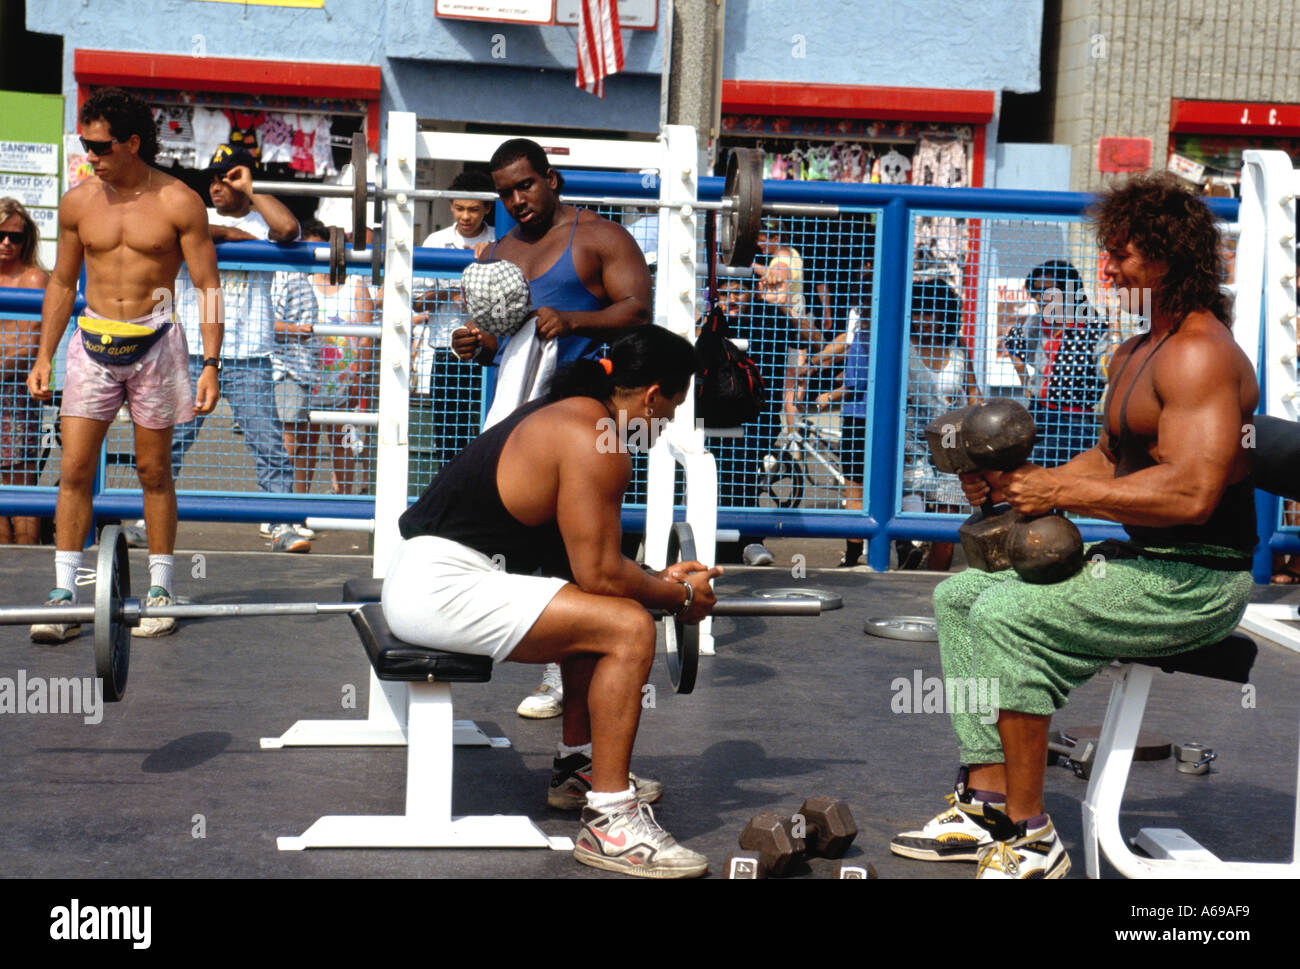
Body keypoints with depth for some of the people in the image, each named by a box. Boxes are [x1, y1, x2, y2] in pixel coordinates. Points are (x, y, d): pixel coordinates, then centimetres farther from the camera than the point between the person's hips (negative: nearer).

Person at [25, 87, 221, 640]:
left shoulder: (178, 204, -5)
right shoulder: (78, 203, 5)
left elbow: (208, 287, -3)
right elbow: (62, 283, 15)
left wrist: (210, 364, -10)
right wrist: (43, 357, 11)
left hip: (155, 342, -3)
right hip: (91, 343, 3)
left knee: (153, 471, 5)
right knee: (74, 469, -3)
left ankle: (160, 593, 15)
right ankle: (64, 597, 1)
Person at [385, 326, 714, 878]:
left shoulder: (572, 414, 16)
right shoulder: (594, 440, -16)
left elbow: (584, 557, 24)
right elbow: (597, 573, -17)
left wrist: (659, 579, 20)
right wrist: (680, 595, -2)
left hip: (433, 577, 11)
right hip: (440, 588, -11)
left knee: (596, 614, 26)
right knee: (629, 629, -18)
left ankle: (576, 768, 32)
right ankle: (608, 824, -15)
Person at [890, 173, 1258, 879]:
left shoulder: (1200, 353, -17)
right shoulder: (1133, 356, 16)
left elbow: (1190, 492, -28)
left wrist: (1061, 491, -21)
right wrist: (1016, 483, 5)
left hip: (1196, 581, -11)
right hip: (1143, 562, 11)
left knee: (1007, 614, -26)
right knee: (959, 595, 9)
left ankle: (1030, 838, -15)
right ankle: (985, 803, 5)